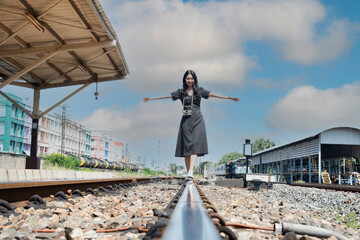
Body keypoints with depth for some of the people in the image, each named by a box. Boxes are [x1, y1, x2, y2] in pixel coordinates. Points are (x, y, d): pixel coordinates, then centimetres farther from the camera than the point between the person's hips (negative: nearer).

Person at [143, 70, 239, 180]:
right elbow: (167, 96, 15)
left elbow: (212, 95, 9)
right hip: (186, 120, 2)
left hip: (197, 119, -2)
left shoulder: (199, 90, 12)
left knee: (194, 146, -15)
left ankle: (191, 172, -26)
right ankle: (189, 173, 0)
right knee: (186, 146, -3)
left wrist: (229, 98, 3)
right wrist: (151, 99, 14)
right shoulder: (181, 92, 14)